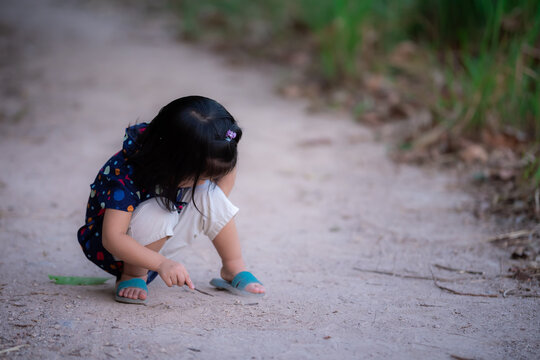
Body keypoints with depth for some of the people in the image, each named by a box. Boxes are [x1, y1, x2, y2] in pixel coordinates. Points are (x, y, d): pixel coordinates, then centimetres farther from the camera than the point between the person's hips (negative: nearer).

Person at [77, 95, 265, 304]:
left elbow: (227, 167, 2)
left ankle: (234, 268, 1)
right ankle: (132, 276, -14)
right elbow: (112, 238, -40)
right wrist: (162, 263, -48)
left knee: (209, 195, -16)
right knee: (158, 213, -36)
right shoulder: (125, 175, -36)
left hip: (156, 243, 6)